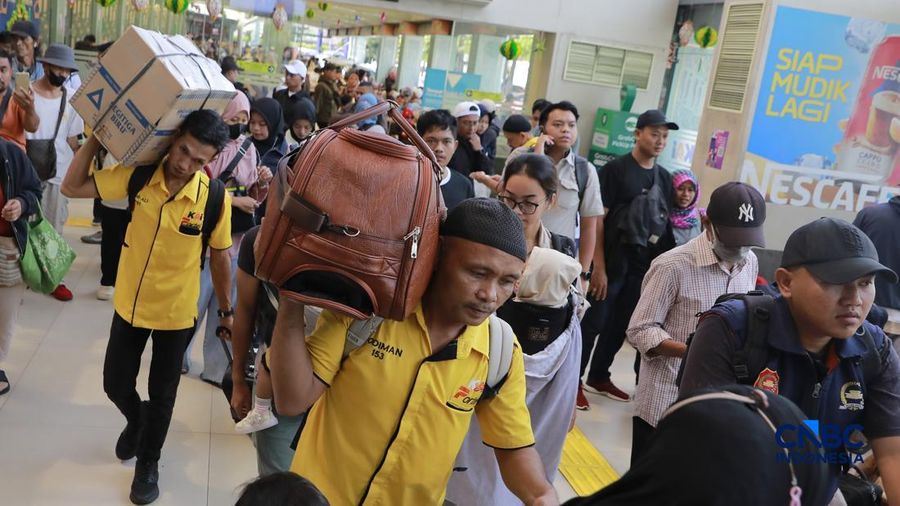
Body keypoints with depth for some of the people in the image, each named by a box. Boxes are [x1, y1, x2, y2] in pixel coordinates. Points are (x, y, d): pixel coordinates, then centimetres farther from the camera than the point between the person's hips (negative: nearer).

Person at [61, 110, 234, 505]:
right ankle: (137, 420, 52)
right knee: (115, 384, 16)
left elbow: (220, 257, -8)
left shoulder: (216, 199, -21)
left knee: (161, 395, 14)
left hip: (176, 312, -2)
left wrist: (226, 310, 1)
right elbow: (72, 188, -11)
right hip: (130, 303, 2)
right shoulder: (137, 175, -15)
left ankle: (148, 462, 40)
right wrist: (97, 137, -19)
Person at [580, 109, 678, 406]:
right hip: (612, 262, -6)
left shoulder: (664, 178, 11)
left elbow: (665, 223, 14)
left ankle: (599, 378, 27)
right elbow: (597, 220, -10)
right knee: (593, 322, -1)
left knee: (620, 325, 13)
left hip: (644, 266, 6)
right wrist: (599, 266, -16)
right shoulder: (615, 169, -7)